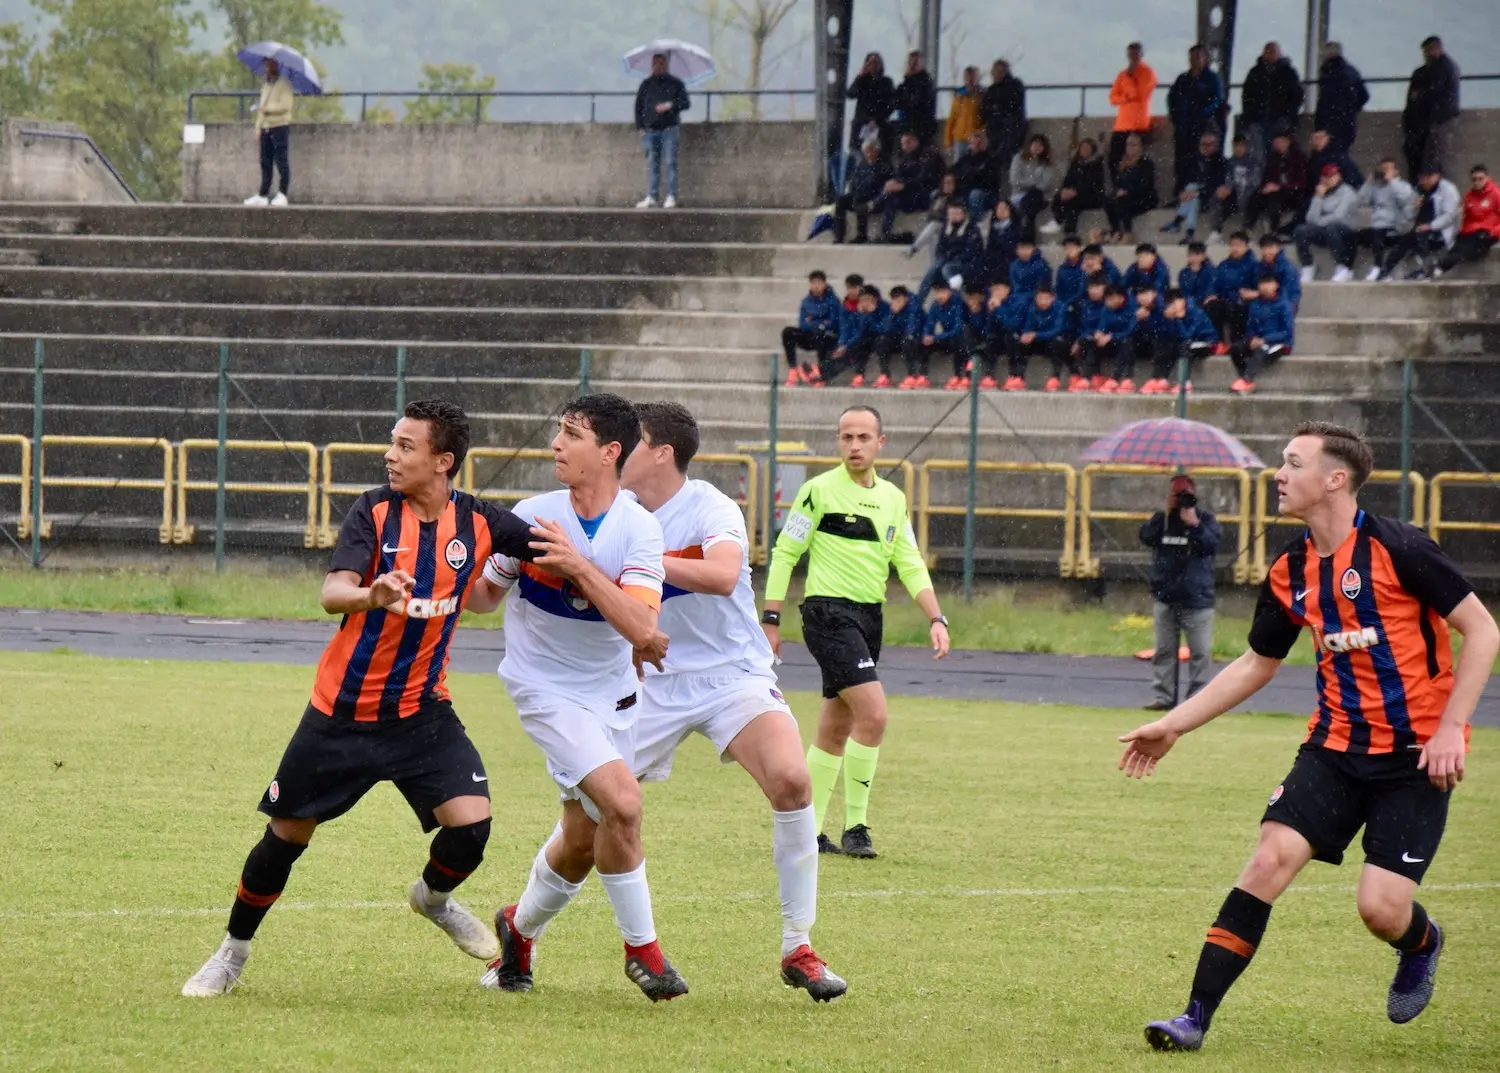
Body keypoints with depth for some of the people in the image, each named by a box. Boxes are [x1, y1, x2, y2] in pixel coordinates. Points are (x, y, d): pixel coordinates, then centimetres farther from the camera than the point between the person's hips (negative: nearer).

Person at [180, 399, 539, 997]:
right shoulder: (375, 511, -13)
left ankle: (434, 898, 19)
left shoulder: (479, 523, -8)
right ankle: (234, 953, 28)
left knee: (471, 821, -16)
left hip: (422, 712, 1)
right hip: (341, 713, -1)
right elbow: (333, 591, -27)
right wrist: (371, 595, -48)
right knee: (286, 835, 6)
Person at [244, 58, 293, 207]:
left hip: (280, 126, -8)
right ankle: (263, 195, 9)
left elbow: (286, 105, -15)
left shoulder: (284, 83, -5)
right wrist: (258, 126, 15)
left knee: (282, 162, -6)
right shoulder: (266, 84, 19)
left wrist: (266, 108, -18)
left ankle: (282, 195, -5)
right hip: (266, 127, 8)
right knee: (265, 163, 7)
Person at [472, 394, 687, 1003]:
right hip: (547, 687, -3)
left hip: (612, 690, 3)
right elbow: (485, 595, 5)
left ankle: (520, 930, 36)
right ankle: (641, 948, -6)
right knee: (622, 802, -21)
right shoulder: (531, 517, -10)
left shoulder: (639, 529, -9)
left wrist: (579, 565, -29)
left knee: (583, 839, 8)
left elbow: (640, 627, -22)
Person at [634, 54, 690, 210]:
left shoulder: (675, 83, 8)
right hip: (651, 130, 2)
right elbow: (638, 107, 15)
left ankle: (671, 197, -8)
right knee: (652, 164, 2)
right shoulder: (646, 85, 14)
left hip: (669, 129, -2)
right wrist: (640, 127, 5)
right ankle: (650, 197, 1)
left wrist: (670, 105, -12)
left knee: (670, 163, -7)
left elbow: (686, 103, 5)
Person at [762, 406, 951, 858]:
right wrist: (771, 619, -7)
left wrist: (936, 619, -1)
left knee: (836, 728, 10)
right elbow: (784, 553, -3)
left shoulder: (893, 498, 11)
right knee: (873, 714, -18)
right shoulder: (820, 490, -6)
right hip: (829, 613, -7)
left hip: (869, 617, 7)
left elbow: (910, 564, 12)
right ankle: (855, 826, -9)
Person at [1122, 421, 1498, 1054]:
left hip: (1414, 755, -5)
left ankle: (1420, 945, 28)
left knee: (1380, 908, -12)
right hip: (1336, 746, 5)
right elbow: (1257, 665, 20)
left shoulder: (1396, 549, -15)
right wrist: (1174, 725, 16)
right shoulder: (1291, 574, 5)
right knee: (1270, 859, -12)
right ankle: (1196, 1018, -9)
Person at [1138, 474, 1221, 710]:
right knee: (1164, 650, 7)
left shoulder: (1205, 518, -1)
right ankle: (1164, 697, 12)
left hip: (1196, 599, -3)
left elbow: (1211, 545, -15)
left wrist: (1194, 523, -23)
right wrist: (1166, 514, -16)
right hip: (1165, 597, 3)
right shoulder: (1161, 518, 7)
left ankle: (1197, 697, 1)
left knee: (1200, 652, -4)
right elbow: (1146, 536, -10)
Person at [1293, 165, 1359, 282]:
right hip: (1323, 233, 5)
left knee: (1330, 228, -40)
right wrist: (1318, 197, -5)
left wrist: (1319, 222, -6)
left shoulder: (1347, 192, -2)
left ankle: (1342, 269, -33)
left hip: (1344, 232, -5)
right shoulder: (1321, 193, 12)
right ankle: (1307, 268, -13)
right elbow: (1311, 219, 0)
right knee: (1300, 231, -22)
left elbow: (1339, 216, -14)